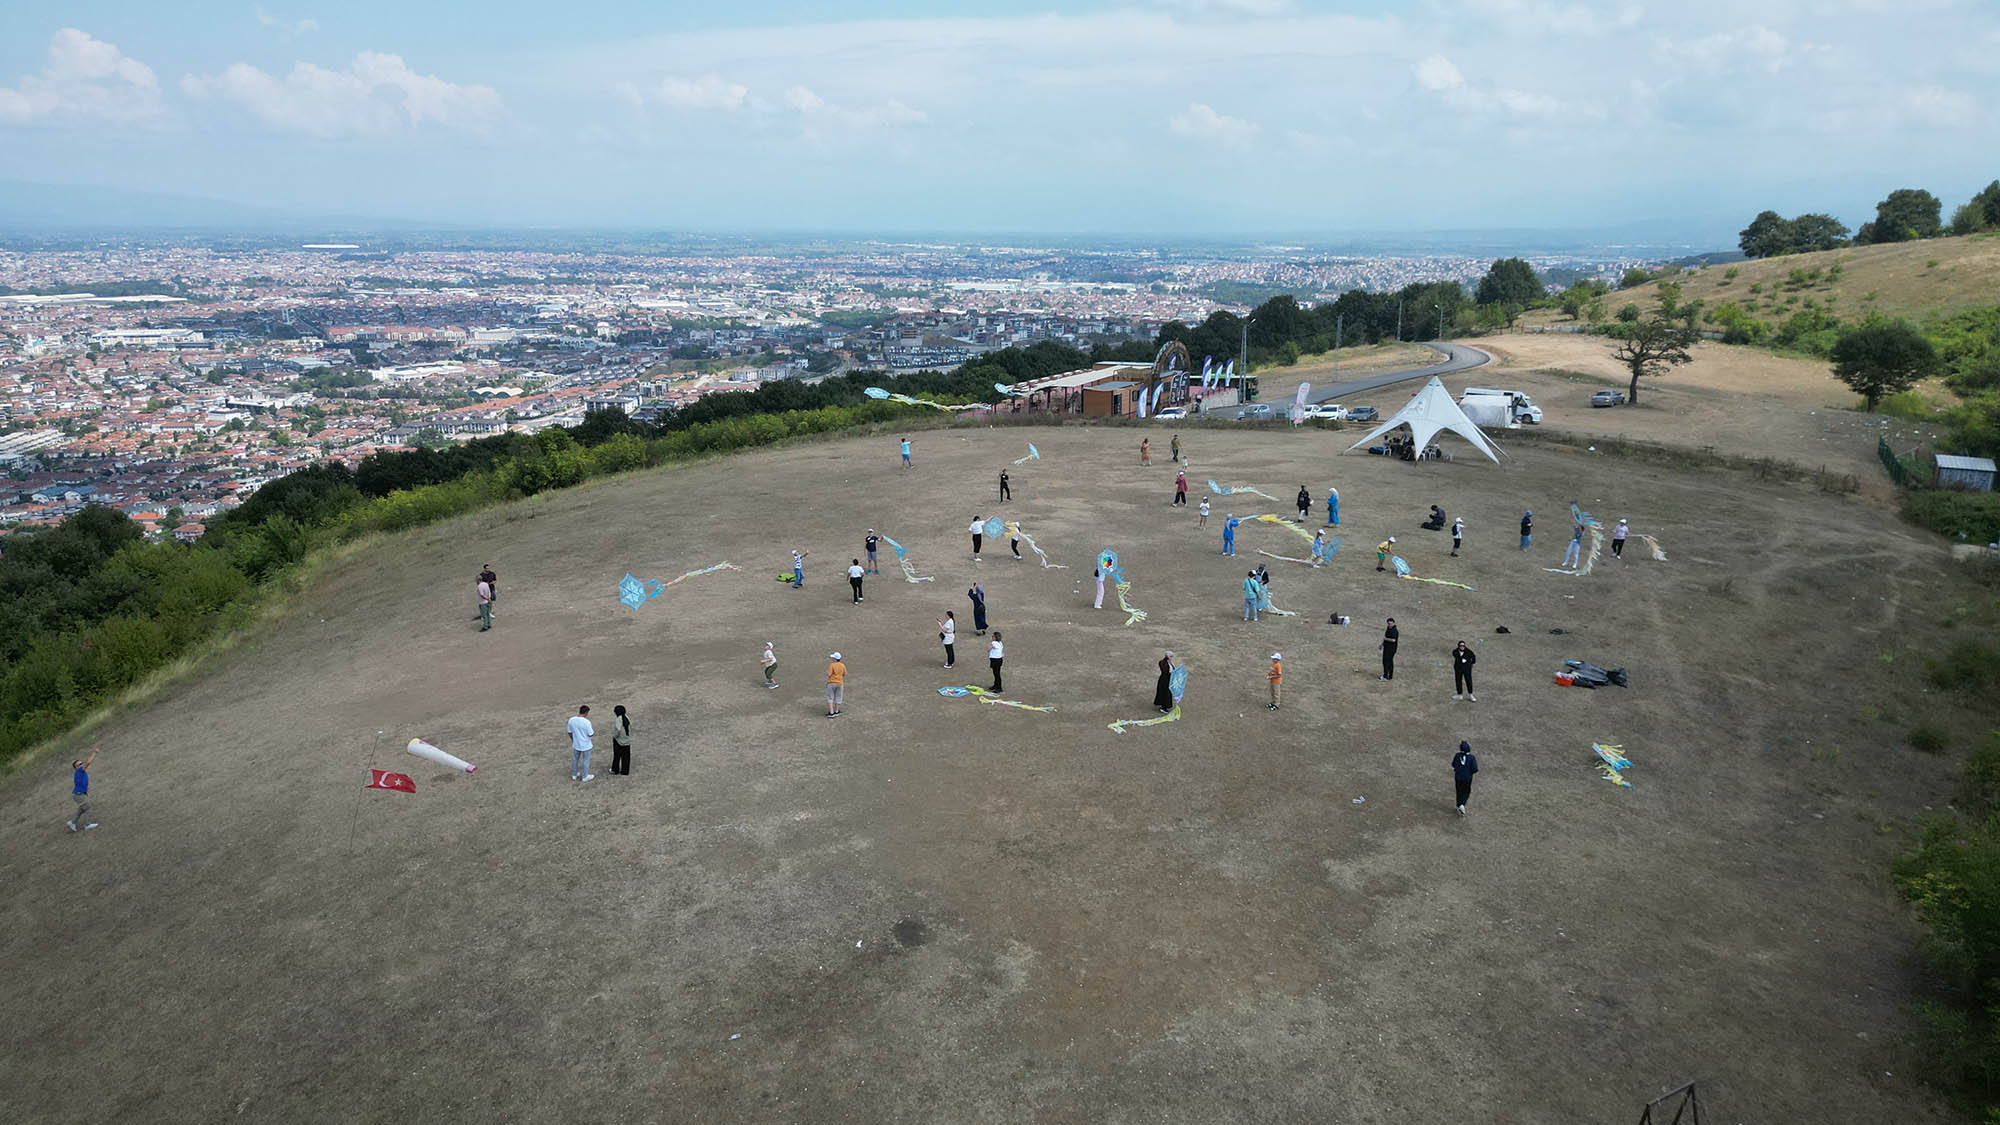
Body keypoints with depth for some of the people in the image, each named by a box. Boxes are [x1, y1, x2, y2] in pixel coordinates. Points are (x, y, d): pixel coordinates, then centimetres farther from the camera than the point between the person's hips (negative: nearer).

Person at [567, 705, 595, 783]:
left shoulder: (571, 720, -10)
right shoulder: (586, 722, -27)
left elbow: (570, 732, 1)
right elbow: (590, 734, -19)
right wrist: (594, 731, 3)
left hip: (576, 744, 5)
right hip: (586, 745, -5)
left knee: (575, 759, 23)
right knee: (586, 761, 13)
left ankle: (574, 775, 38)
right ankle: (584, 777, 27)